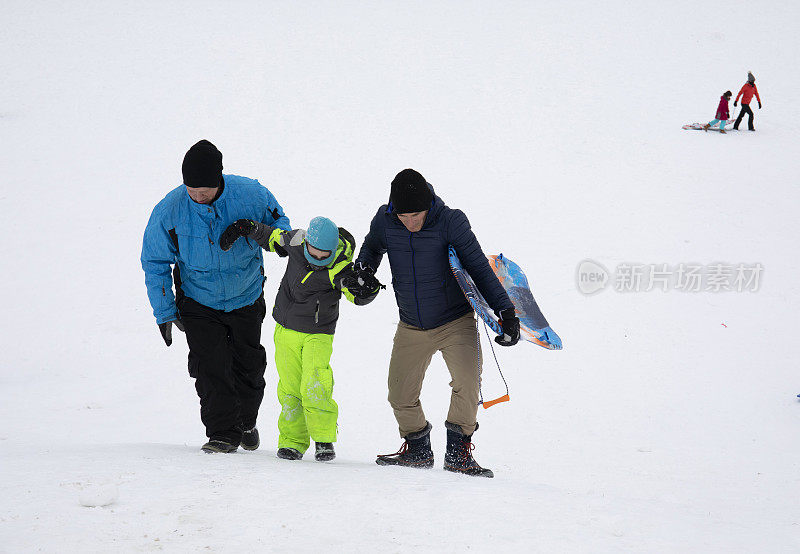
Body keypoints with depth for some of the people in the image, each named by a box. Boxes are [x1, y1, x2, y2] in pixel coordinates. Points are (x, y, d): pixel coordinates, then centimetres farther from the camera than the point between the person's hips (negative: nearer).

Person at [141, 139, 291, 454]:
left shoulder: (250, 194, -22)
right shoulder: (169, 210, -22)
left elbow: (276, 218, 2)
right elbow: (155, 263, -9)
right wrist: (164, 312, -10)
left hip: (246, 298, 1)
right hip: (198, 301, -1)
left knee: (248, 365, 13)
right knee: (211, 367, -12)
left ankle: (245, 421, 37)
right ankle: (223, 433, -1)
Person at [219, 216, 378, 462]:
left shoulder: (341, 268, -21)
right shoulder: (296, 241, -11)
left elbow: (359, 296, -21)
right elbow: (274, 237, 9)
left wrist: (368, 288, -42)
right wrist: (246, 228, 4)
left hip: (318, 335, -3)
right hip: (286, 330, 3)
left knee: (315, 386, -15)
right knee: (290, 387, 1)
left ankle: (324, 438, 0)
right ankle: (292, 439, 11)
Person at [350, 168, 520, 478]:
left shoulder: (451, 222, -18)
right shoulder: (385, 221, -8)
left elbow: (479, 268, -9)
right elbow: (373, 247, 16)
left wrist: (504, 310, -14)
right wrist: (364, 268, -6)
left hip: (456, 322, -3)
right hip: (411, 329, 4)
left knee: (467, 380, -24)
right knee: (400, 396, 2)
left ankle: (458, 452, -11)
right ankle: (417, 450, 26)